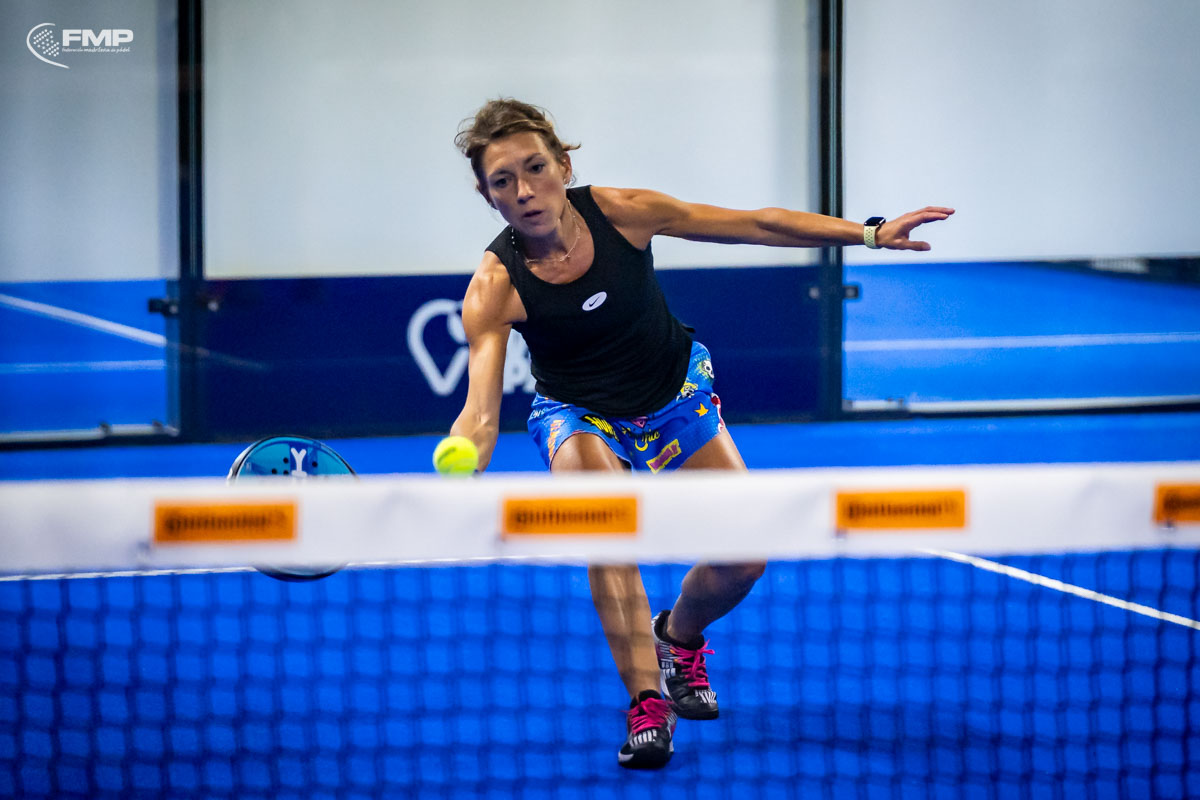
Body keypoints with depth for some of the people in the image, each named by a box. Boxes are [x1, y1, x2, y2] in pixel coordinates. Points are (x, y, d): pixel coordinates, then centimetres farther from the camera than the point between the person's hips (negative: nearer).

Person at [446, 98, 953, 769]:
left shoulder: (619, 212, -22)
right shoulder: (495, 287, -27)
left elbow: (757, 225, -13)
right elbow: (480, 415, -31)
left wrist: (871, 234, -16)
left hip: (675, 395, 3)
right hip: (581, 417, -3)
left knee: (742, 557, -6)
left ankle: (678, 637, 28)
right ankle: (647, 705, -26)